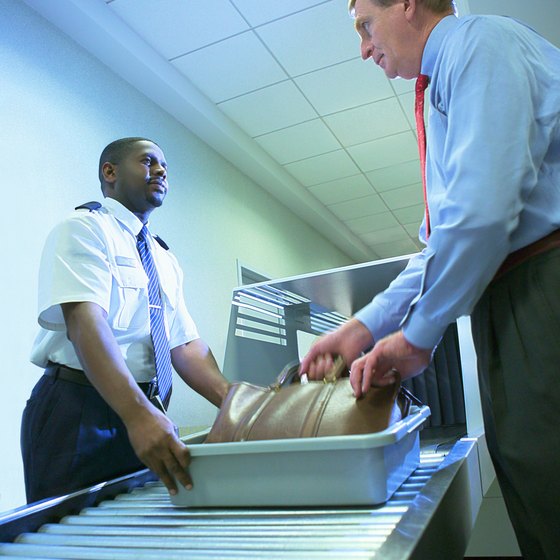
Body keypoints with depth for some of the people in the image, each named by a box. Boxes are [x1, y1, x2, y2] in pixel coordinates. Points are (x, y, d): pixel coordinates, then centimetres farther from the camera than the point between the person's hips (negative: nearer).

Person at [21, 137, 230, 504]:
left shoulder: (166, 262, 15)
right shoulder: (83, 229, -6)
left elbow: (185, 344, 5)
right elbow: (83, 320, -23)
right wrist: (138, 413, -37)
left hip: (145, 410, 7)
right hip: (78, 413, -7)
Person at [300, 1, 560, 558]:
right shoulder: (447, 79, 27)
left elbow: (481, 209, -20)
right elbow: (441, 243, 21)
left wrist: (418, 333, -9)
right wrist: (365, 326, 11)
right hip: (505, 302, 9)